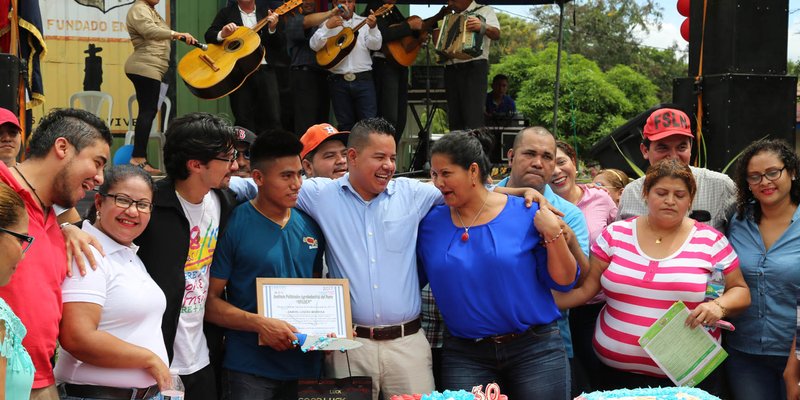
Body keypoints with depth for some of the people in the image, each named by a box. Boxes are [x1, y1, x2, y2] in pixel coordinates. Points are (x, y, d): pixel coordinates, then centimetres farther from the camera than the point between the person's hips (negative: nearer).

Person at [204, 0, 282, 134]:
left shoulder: (265, 14, 14)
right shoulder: (226, 13, 10)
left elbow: (278, 43, 9)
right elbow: (208, 35, 1)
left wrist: (272, 28, -10)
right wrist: (222, 34, -20)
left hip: (264, 69, 1)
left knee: (273, 118, -6)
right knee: (243, 119, 0)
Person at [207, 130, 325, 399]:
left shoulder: (310, 226, 7)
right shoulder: (233, 226, -10)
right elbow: (210, 301, -9)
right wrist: (260, 323, -21)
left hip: (306, 364, 5)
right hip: (250, 369, -5)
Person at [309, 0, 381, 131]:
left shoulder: (365, 22, 9)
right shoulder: (328, 23, 9)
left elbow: (375, 46, -3)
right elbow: (314, 46, -4)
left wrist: (373, 28, -21)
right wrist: (327, 27, -17)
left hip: (363, 79, -1)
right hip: (338, 81, 1)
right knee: (345, 125, 6)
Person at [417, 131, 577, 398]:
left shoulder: (525, 215, -4)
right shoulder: (430, 223, 4)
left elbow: (564, 281, -2)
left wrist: (553, 233, -15)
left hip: (535, 350, -2)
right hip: (464, 358, 2)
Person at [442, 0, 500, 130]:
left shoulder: (484, 11, 7)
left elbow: (496, 34, -10)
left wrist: (482, 27, -29)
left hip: (474, 67, -6)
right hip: (451, 69, 6)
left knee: (473, 118, -16)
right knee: (454, 120, 2)